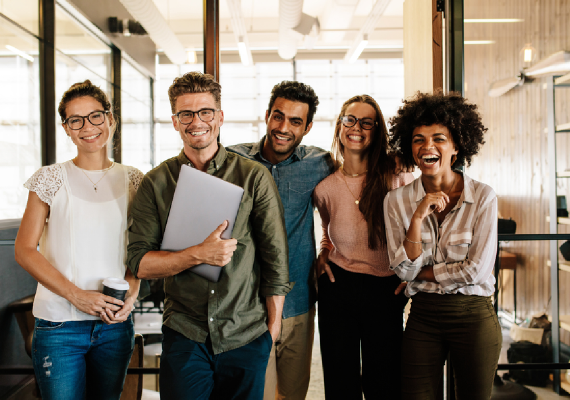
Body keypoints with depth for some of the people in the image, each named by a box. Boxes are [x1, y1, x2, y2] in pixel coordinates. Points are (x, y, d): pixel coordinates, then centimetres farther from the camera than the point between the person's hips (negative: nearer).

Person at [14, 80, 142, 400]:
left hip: (115, 323, 3)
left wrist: (132, 291, -7)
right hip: (59, 324, -2)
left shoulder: (133, 180, 5)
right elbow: (25, 250, -5)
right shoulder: (50, 179, -3)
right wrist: (76, 295, -15)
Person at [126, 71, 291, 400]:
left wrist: (272, 326, 2)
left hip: (247, 336, 0)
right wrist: (198, 255, -19)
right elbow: (140, 263, -4)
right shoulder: (156, 183, 1)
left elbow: (276, 259, 1)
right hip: (184, 337, 0)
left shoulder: (255, 177, -3)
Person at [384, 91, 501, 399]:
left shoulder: (483, 197, -9)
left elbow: (477, 269, -12)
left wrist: (421, 274, -6)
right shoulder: (397, 201, -2)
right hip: (422, 318, 2)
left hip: (473, 316, -1)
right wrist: (418, 216, -19)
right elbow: (403, 270, -8)